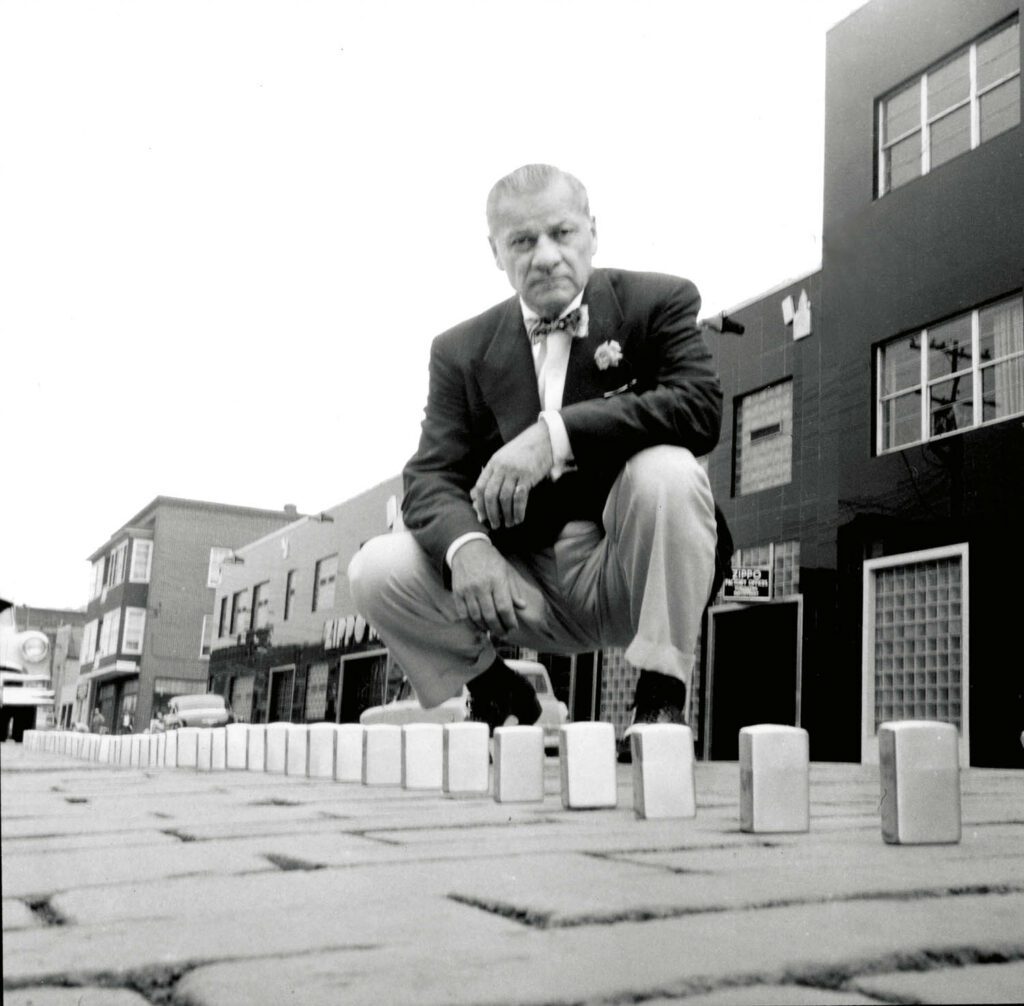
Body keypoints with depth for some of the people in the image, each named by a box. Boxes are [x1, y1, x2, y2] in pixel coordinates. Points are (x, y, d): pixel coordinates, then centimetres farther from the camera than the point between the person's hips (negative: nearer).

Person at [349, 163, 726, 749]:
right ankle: (498, 695, 10)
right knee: (377, 571, -17)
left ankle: (663, 700, -15)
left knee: (666, 470, -32)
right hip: (524, 588, 3)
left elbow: (700, 406, -19)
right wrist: (465, 545, -25)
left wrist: (559, 431, -30)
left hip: (625, 576, -2)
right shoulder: (463, 350, 6)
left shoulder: (659, 302, 0)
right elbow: (432, 477, -1)